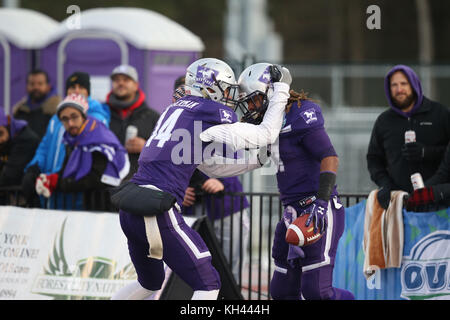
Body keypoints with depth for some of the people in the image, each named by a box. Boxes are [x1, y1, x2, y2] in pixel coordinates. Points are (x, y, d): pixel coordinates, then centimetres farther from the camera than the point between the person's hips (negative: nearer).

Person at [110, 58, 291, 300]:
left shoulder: (175, 110, 22)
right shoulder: (211, 112, -4)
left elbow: (212, 167, 28)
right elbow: (265, 135, 5)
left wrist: (257, 158, 24)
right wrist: (281, 88, 13)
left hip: (129, 212, 9)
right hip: (157, 213, -9)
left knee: (150, 282, 28)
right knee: (207, 284, 1)